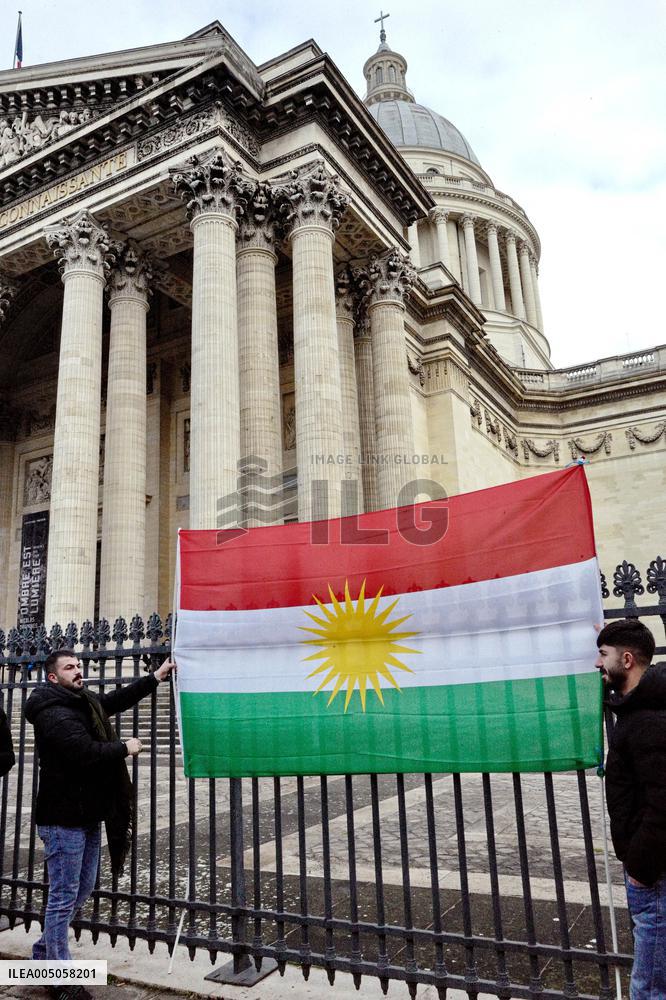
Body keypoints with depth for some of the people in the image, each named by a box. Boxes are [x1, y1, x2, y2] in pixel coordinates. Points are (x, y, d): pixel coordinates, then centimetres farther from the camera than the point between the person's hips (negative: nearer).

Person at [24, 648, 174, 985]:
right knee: (64, 897, 2)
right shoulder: (53, 713, -21)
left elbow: (115, 700, 22)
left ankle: (44, 951, 37)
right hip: (64, 819, -9)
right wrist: (125, 748, -16)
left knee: (82, 889, 21)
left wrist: (156, 677, 18)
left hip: (88, 815, 10)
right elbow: (85, 752, -31)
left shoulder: (85, 702, 8)